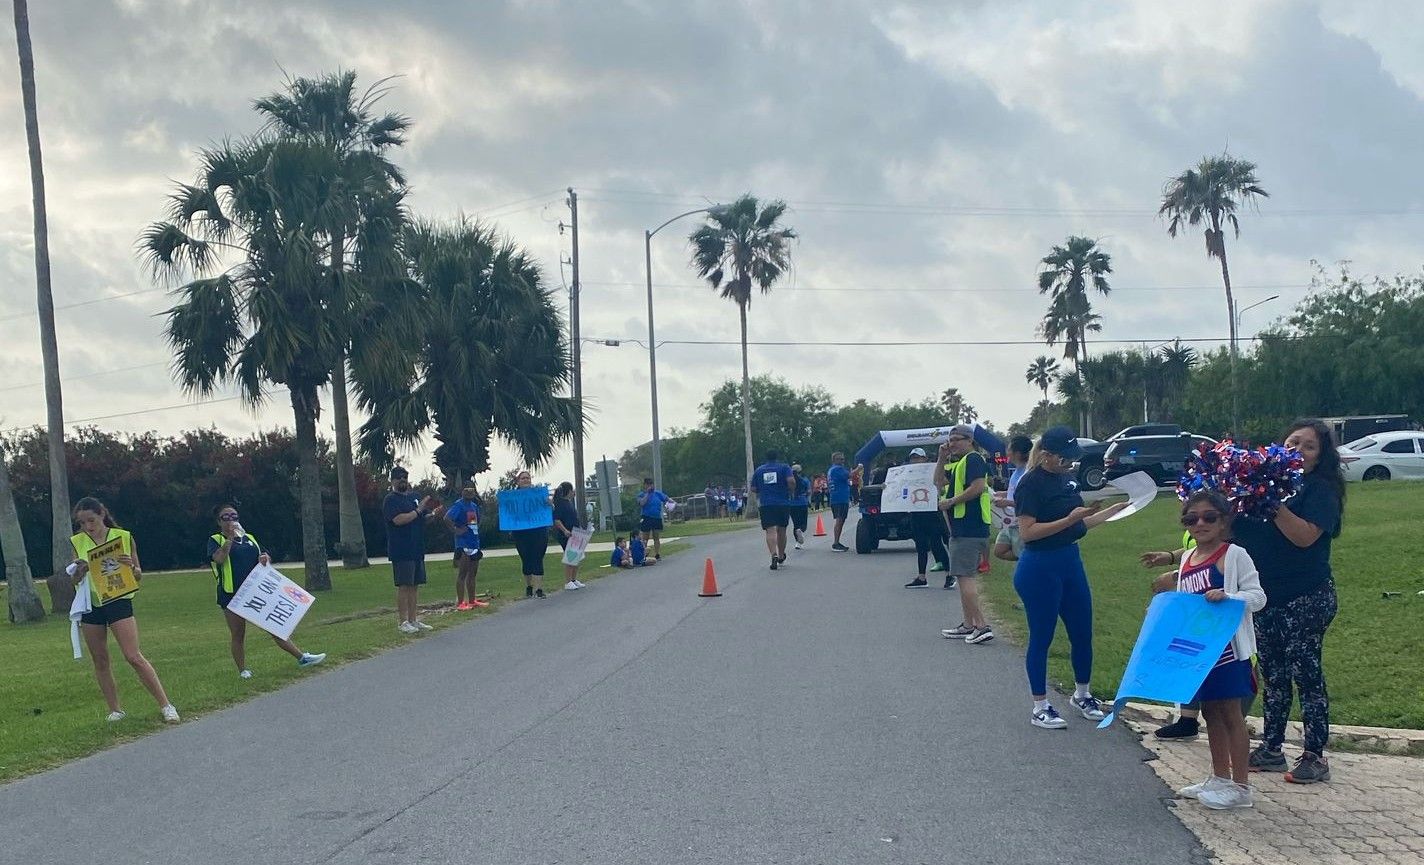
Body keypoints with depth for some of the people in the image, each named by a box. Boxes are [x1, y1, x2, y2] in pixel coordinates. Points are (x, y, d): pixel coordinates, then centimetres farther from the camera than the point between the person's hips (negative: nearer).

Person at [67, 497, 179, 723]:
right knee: (100, 661, 7)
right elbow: (74, 580, 9)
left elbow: (139, 576, 3)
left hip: (118, 601, -4)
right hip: (90, 604, 4)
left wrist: (131, 566, -19)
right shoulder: (77, 542, 4)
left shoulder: (124, 537, -3)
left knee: (134, 657, -11)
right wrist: (78, 571, -13)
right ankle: (115, 710, 17)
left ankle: (165, 705, -7)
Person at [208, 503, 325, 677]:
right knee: (238, 634, 3)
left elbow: (266, 557, 20)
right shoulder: (216, 540, 2)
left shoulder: (249, 538, 17)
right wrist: (230, 538, -19)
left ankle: (302, 657, 4)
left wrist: (265, 558, -3)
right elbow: (218, 558, -18)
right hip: (231, 595, -4)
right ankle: (243, 670, 14)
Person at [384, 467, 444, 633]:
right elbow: (399, 519, -21)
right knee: (404, 586, -7)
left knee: (415, 585, 9)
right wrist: (418, 511, -17)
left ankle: (413, 620, 15)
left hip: (417, 550, 8)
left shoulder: (413, 497, 18)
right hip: (401, 552, -8)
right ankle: (403, 622, -3)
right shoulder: (391, 500, -6)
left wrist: (433, 514, 4)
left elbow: (423, 517, 25)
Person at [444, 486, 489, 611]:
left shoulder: (474, 506, 15)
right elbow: (447, 518, -24)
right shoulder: (459, 505, -11)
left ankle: (472, 601, 20)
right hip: (463, 544, -9)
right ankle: (460, 603, -5)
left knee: (472, 574, 13)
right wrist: (456, 531, -20)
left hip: (474, 543, 9)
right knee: (462, 574, -7)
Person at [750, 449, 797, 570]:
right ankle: (781, 558, 29)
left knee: (770, 531, -9)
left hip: (766, 504, 0)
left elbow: (753, 489, 10)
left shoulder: (759, 470, 11)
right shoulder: (784, 467, 4)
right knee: (781, 530, 15)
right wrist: (791, 492, 5)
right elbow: (791, 481, -13)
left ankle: (774, 555, -31)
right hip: (783, 503, 0)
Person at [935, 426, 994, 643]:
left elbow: (978, 487, -23)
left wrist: (951, 501, -16)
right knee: (965, 576, 14)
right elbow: (939, 481, 26)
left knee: (965, 576, -12)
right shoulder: (957, 463, 20)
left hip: (970, 529, -11)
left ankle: (982, 626, -15)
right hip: (961, 527, 11)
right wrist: (942, 458, 13)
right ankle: (969, 626, 19)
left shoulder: (973, 459, -11)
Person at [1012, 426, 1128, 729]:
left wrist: (1114, 510, 12)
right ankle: (1040, 707, 13)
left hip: (1071, 562, 8)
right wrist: (1069, 519, -23)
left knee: (1083, 633, 13)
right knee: (1041, 638, 3)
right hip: (1039, 568, -8)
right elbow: (1027, 532, -21)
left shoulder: (1067, 478, 9)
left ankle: (1082, 694, 33)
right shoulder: (1031, 484, -14)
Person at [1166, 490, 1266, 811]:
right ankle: (1219, 778, 27)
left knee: (1230, 713, -1)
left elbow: (1257, 596, -14)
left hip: (1227, 648, -7)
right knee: (1211, 712, 15)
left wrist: (1226, 596, -28)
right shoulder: (1187, 560, 11)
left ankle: (1240, 786, 6)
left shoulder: (1234, 555, -10)